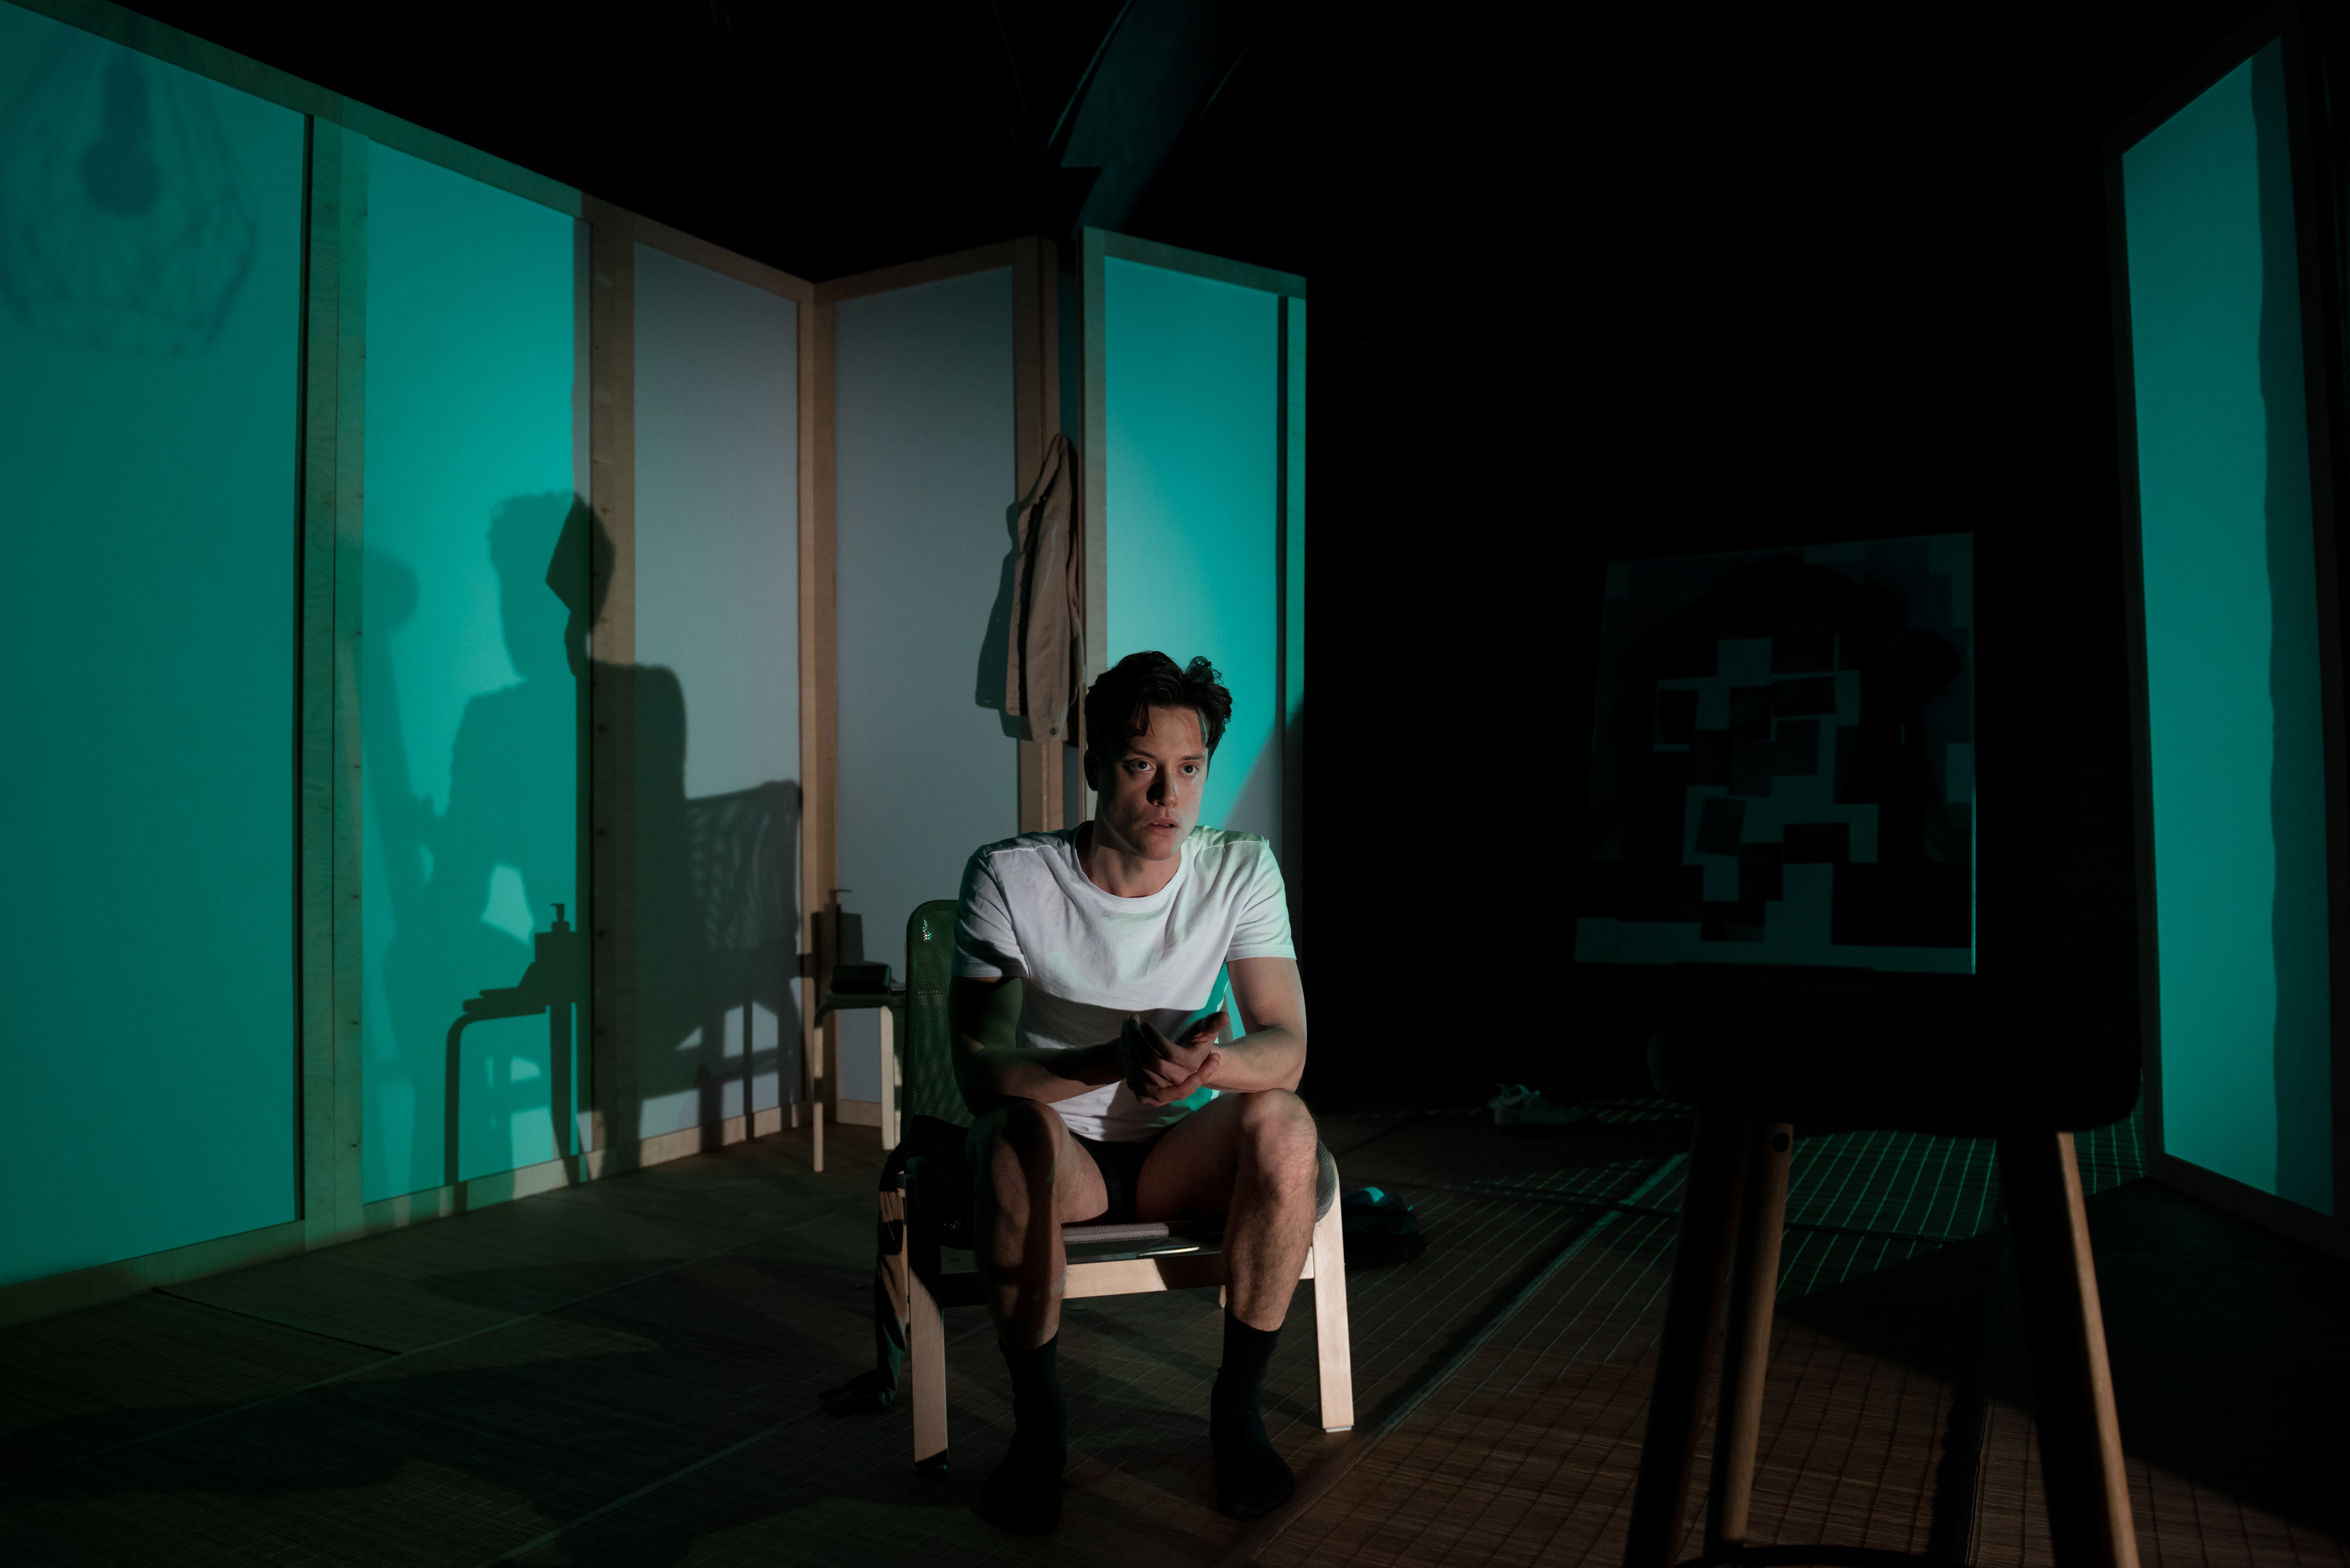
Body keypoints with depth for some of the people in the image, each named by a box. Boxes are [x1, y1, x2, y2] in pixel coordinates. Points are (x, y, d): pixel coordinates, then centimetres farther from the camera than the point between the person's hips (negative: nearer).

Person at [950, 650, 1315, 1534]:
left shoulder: (1240, 871, -9)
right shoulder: (1010, 878, -16)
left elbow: (1285, 1050, -16)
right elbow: (976, 1073, -21)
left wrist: (1199, 1063, -40)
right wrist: (1119, 1059, -40)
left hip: (1183, 1151, 2)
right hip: (1062, 1154, -2)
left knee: (1282, 1121, -29)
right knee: (1016, 1133, -35)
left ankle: (1238, 1407, -8)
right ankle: (1038, 1421, -12)